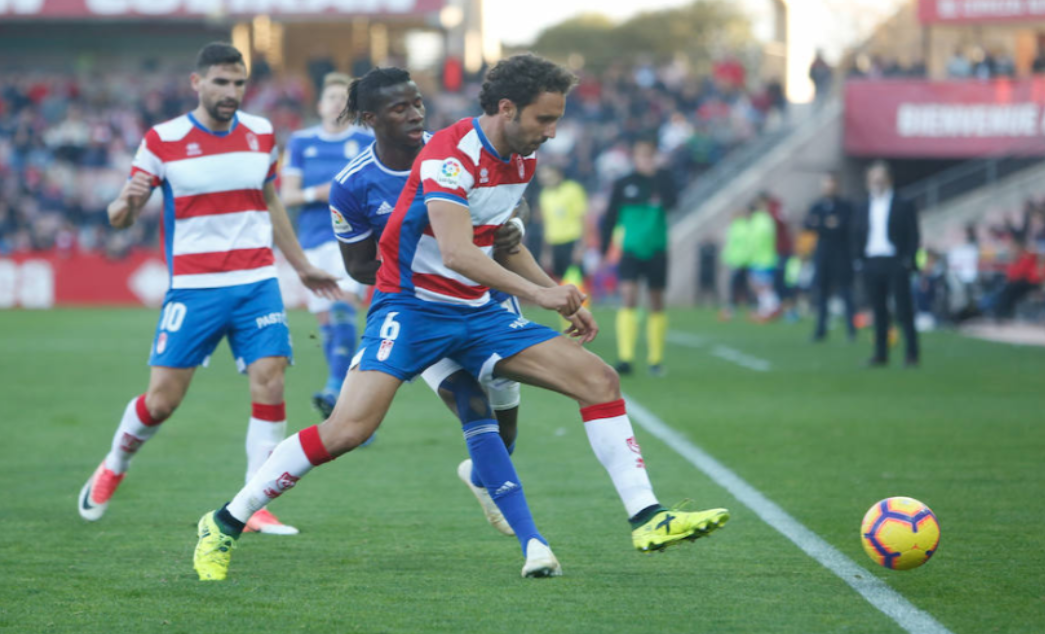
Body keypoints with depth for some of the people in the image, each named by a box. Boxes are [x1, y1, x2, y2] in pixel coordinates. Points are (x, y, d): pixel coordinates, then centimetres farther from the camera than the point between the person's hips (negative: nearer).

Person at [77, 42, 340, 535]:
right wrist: (127, 203, -26)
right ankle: (113, 467, 28)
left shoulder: (262, 134, 7)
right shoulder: (163, 140, -4)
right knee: (162, 400, -2)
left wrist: (302, 267, 27)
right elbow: (119, 218, -2)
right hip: (193, 287, -3)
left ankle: (255, 508, -6)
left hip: (257, 283, 3)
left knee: (270, 384, -13)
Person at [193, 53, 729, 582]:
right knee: (350, 428, -24)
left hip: (475, 311, 8)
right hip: (412, 307, -8)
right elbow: (457, 252, -31)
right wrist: (539, 293, -32)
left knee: (599, 380, -4)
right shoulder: (452, 154, -20)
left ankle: (647, 518, -2)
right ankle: (225, 524, -8)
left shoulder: (521, 159, 7)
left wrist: (563, 298, 15)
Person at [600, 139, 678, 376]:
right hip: (631, 250, -1)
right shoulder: (623, 185, 2)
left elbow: (671, 202, -19)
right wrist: (603, 249, 5)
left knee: (656, 304, 8)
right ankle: (625, 358, -21)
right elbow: (610, 218, 7)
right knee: (628, 297, -16)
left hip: (656, 250, 1)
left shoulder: (662, 180, 1)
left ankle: (656, 359, 19)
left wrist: (659, 174, -21)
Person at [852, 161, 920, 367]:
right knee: (879, 311, 5)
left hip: (896, 263, -3)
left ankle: (912, 354, 0)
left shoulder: (904, 206, 3)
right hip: (871, 263, 3)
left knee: (904, 310, -5)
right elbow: (856, 237, 15)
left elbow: (913, 235, 0)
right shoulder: (862, 210, 14)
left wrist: (908, 260, -10)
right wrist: (860, 259, 0)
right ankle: (881, 355, 9)